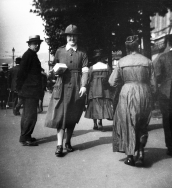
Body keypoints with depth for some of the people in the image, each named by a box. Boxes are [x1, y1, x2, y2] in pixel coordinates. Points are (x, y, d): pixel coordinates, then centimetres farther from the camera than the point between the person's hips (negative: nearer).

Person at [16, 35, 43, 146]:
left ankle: (25, 136, 26)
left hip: (31, 91, 11)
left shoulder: (33, 55, 19)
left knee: (27, 114, 16)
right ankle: (25, 138, -2)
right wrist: (20, 88, -16)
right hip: (30, 91, -11)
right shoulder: (29, 55, -12)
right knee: (31, 115, -8)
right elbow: (22, 72, -17)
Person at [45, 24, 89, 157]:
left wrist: (83, 86, -13)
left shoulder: (82, 53, 6)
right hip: (62, 86, 0)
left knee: (72, 117, 8)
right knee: (60, 115, -7)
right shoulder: (60, 51, 10)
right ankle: (59, 145, -4)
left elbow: (85, 71, 0)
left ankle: (68, 142, 23)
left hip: (76, 87, 0)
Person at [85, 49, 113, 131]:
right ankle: (100, 123, -5)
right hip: (104, 89, 0)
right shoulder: (107, 67, -1)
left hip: (94, 89, 0)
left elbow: (89, 79, 0)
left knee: (94, 105, 7)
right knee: (103, 104, 4)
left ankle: (95, 124, 7)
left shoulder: (92, 68, -2)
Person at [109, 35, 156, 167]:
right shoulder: (147, 61, -1)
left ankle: (130, 156, 11)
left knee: (128, 125, 12)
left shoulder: (122, 62, -1)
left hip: (127, 94, -1)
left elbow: (112, 82, 1)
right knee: (142, 126, 16)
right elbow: (153, 85, 2)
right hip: (144, 95, 1)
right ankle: (141, 153, 5)